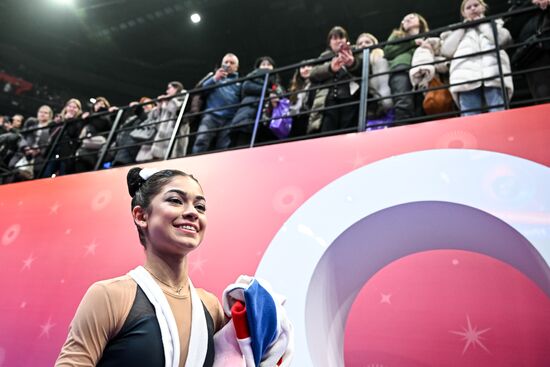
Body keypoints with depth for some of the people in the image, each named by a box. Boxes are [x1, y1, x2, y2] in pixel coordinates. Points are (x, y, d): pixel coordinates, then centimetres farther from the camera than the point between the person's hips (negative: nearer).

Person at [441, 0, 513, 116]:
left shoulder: (494, 23, 33)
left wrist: (482, 23, 21)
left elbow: (502, 38, 8)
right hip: (466, 76, 0)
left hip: (494, 71, 0)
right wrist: (462, 27, 20)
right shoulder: (458, 30, 34)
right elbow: (446, 50, 13)